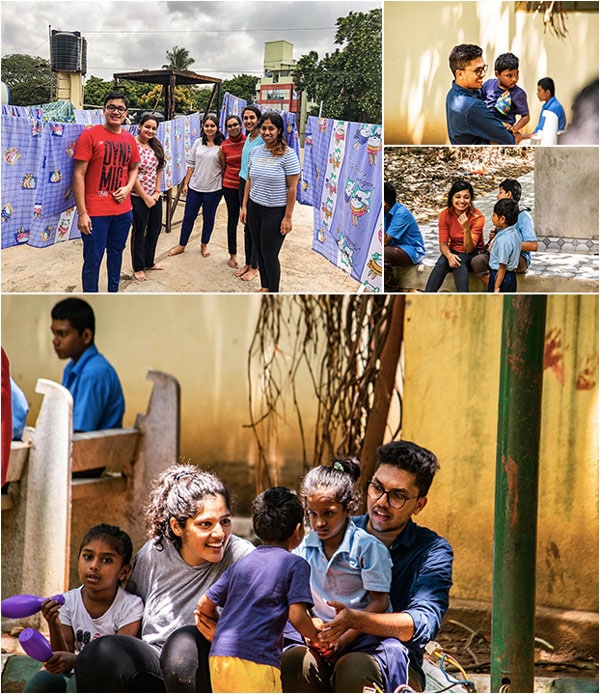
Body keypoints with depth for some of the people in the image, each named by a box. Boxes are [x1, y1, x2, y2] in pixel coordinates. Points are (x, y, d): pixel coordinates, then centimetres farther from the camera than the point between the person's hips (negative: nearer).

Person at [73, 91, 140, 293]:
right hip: (96, 212, -5)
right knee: (93, 260, 1)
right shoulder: (90, 135, -9)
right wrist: (82, 213, -15)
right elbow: (78, 174, -11)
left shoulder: (130, 139, 7)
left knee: (116, 253, 17)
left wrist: (128, 188, -1)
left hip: (123, 210, 5)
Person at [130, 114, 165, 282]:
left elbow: (159, 170, 10)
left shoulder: (156, 146, 5)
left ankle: (149, 262, 34)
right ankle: (138, 268, 19)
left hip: (154, 196, 7)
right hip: (138, 197, -7)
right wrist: (146, 198, -14)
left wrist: (157, 192, -1)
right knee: (139, 232, 5)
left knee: (155, 229, 16)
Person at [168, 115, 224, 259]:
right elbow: (191, 164, 7)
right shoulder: (198, 143, 3)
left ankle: (204, 245, 30)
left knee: (208, 218, 12)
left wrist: (223, 186, -9)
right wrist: (186, 183, 6)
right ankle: (181, 245, 21)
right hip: (195, 187, 3)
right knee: (188, 216, 9)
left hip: (213, 189, -3)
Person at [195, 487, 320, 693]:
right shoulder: (295, 564, 0)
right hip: (256, 660, -6)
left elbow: (204, 604, 20)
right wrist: (316, 638, 10)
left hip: (218, 656, 6)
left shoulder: (241, 564, 18)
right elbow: (297, 617, -9)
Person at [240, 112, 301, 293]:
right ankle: (264, 287, 30)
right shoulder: (255, 151, 4)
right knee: (259, 251, 13)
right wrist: (244, 206, 8)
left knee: (269, 254, 2)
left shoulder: (288, 154, -14)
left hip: (275, 211, -5)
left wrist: (287, 217, -14)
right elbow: (249, 180, 12)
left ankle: (274, 293, 19)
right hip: (254, 208, 5)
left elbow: (292, 188, -13)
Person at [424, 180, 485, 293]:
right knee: (442, 262, -31)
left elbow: (469, 249, -20)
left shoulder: (477, 217, -16)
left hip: (473, 255, -2)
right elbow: (443, 244, -9)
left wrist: (466, 229, -37)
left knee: (460, 262, -35)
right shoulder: (446, 215, -8)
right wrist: (449, 255, -32)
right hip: (454, 252, 2)